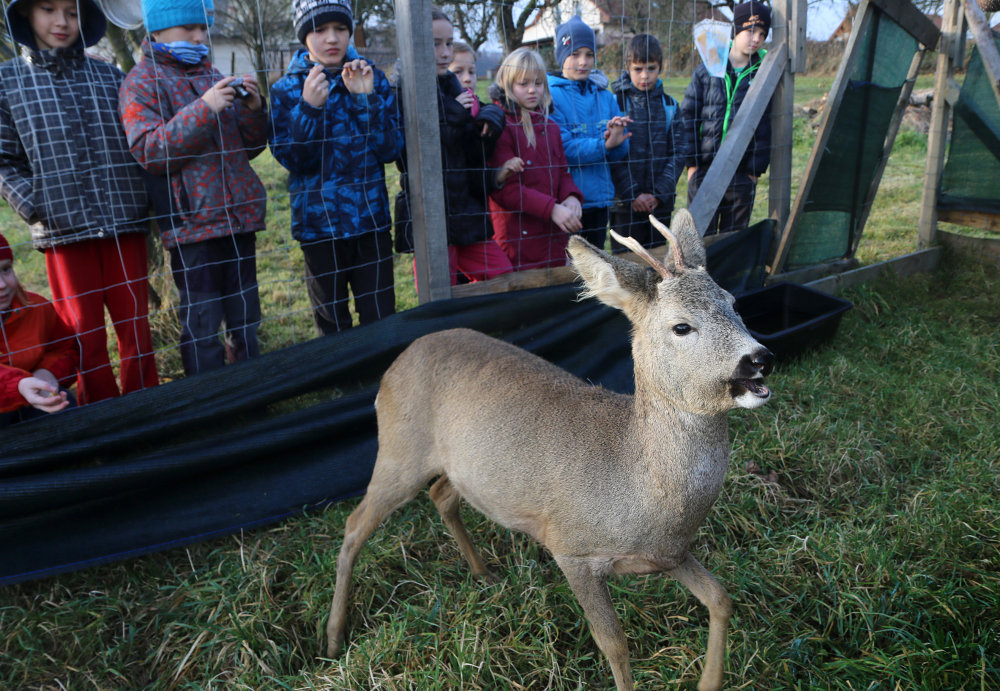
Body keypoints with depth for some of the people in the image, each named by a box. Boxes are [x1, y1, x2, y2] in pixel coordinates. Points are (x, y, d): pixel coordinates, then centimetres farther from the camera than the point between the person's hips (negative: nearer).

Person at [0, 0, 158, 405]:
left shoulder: (109, 76, 10)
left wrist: (143, 202, 0)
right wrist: (38, 211, -9)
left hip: (126, 223, 1)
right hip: (64, 232, -1)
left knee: (136, 322, 6)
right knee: (85, 331, 5)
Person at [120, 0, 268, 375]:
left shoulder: (213, 76, 15)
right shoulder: (142, 82, 1)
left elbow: (250, 146, 17)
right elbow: (149, 151, -12)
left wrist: (253, 109, -3)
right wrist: (204, 109, -19)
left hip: (239, 216, 5)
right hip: (193, 224, -5)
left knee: (245, 319, 14)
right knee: (202, 323, -2)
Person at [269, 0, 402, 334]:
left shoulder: (373, 79, 3)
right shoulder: (285, 90, 0)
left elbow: (391, 151, -6)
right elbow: (292, 159, -10)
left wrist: (367, 98, -18)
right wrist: (309, 107, -24)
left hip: (372, 218, 1)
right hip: (320, 223, -1)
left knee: (382, 319, 4)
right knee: (333, 326, 12)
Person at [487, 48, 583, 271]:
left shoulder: (550, 126, 16)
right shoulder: (501, 126, -8)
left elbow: (563, 172, 18)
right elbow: (505, 188, -15)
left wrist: (571, 197, -6)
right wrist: (552, 209, -21)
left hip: (554, 237, 7)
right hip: (518, 239, -7)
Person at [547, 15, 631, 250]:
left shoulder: (605, 97, 12)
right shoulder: (549, 96, -6)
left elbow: (621, 152, 8)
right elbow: (560, 149, -16)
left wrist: (617, 140, -15)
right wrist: (603, 145, -23)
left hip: (599, 198, 6)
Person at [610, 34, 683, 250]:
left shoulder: (669, 105, 9)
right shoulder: (617, 102, -2)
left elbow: (675, 153, 5)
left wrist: (659, 193, -7)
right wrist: (632, 194, -14)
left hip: (661, 203, 3)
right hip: (625, 204, -3)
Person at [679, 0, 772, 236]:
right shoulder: (707, 71, 5)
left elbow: (765, 127, 5)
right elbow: (687, 116, 3)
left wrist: (755, 170, -1)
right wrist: (691, 163, -3)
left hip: (742, 173, 1)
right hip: (704, 170, 0)